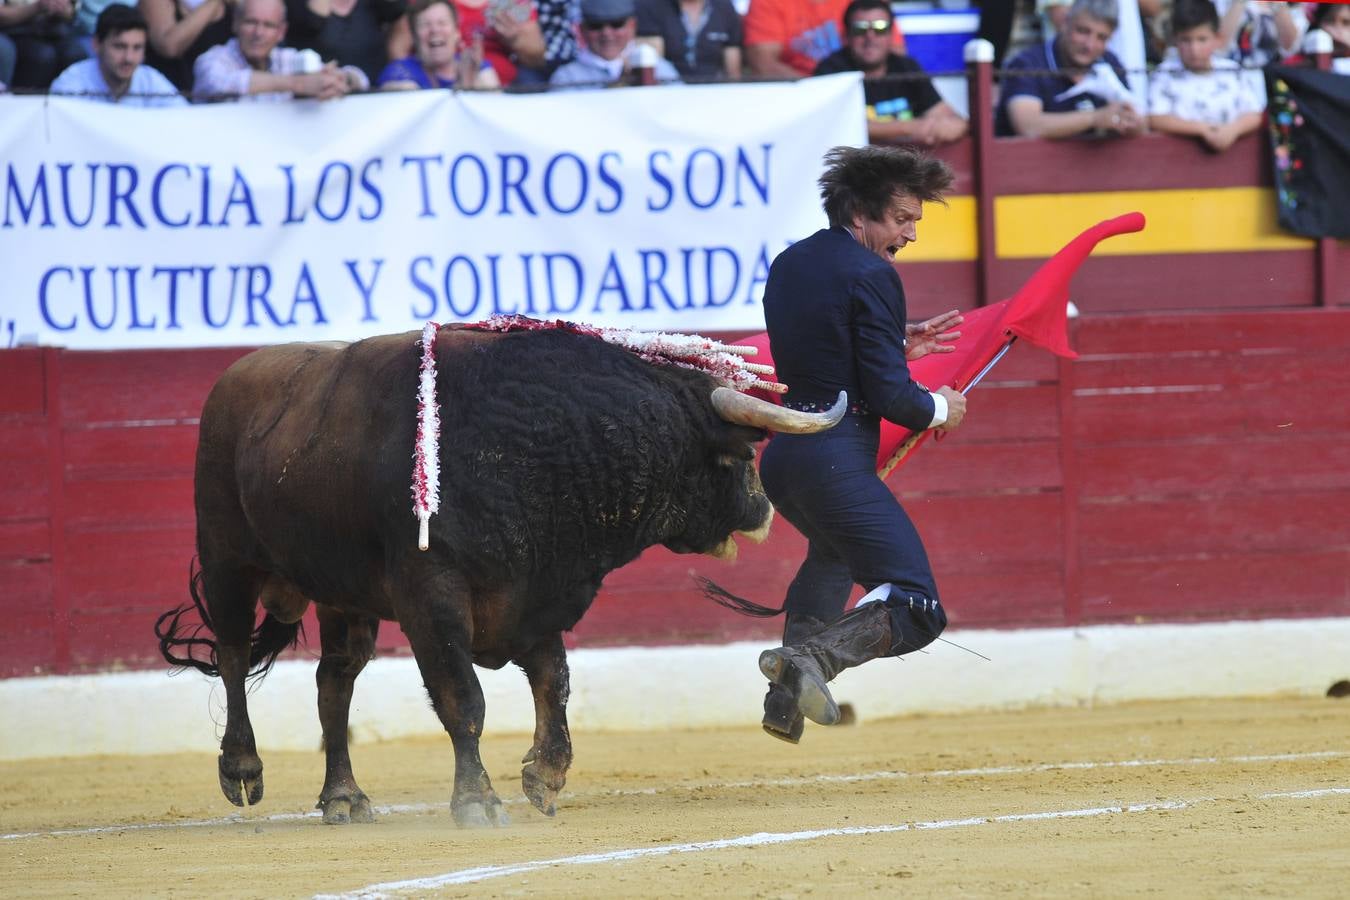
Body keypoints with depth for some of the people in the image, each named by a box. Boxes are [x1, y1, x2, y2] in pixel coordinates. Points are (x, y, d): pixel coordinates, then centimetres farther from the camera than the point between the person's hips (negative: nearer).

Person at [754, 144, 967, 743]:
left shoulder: (789, 265, 14)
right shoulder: (870, 275, -13)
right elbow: (888, 394, -16)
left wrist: (897, 345, 24)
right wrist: (940, 409, 4)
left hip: (782, 455, 9)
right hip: (837, 463, -9)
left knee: (834, 552, 40)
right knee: (915, 610, -10)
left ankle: (788, 699, 33)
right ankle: (813, 658, -36)